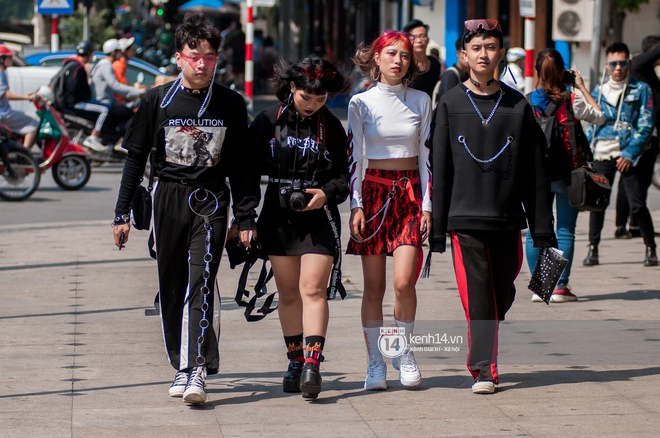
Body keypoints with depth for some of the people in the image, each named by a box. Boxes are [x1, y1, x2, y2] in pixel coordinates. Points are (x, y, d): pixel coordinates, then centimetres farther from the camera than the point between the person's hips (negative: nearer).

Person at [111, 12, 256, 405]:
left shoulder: (231, 104, 3)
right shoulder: (158, 100, 2)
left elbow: (240, 165, 9)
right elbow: (136, 157, 7)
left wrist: (246, 217, 6)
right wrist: (123, 213, 5)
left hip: (211, 200, -2)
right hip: (168, 199, 2)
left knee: (201, 282, -16)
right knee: (172, 288, 6)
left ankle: (196, 371, -23)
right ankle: (181, 366, 18)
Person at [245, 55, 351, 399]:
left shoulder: (332, 127, 3)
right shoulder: (268, 122, 2)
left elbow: (343, 174, 6)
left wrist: (327, 194, -15)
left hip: (318, 218, -1)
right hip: (278, 217, 2)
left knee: (313, 289, -12)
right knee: (288, 293, 7)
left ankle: (312, 364, -18)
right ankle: (295, 361, 17)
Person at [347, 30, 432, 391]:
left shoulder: (420, 101, 6)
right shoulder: (361, 103, 2)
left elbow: (425, 155, 8)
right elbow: (353, 157, 3)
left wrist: (427, 204, 2)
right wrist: (356, 205, -4)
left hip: (410, 194, 0)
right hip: (373, 192, 0)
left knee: (403, 281, -12)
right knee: (374, 286, -1)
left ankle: (404, 351, 9)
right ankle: (375, 363, 8)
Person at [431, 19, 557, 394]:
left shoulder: (518, 106, 6)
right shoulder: (451, 105, 3)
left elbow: (535, 172, 6)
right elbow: (440, 170, 3)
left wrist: (543, 229, 3)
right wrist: (437, 229, -1)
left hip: (507, 220, 2)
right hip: (465, 218, -2)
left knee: (503, 296, 8)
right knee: (478, 297, -7)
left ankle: (482, 360, 30)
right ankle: (484, 370, -2)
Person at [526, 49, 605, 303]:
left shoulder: (527, 102, -3)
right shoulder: (571, 100, -9)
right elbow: (599, 117, 5)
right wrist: (582, 87, 9)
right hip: (567, 174, -2)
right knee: (565, 231, 4)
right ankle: (560, 287, 1)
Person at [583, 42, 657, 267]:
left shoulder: (641, 90, 2)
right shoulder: (598, 91, 12)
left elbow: (646, 126, -3)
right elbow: (591, 124, 16)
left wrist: (630, 154, -11)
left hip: (629, 155, -3)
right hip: (603, 155, 3)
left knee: (637, 204, -5)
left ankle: (650, 248, 9)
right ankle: (593, 248, 9)